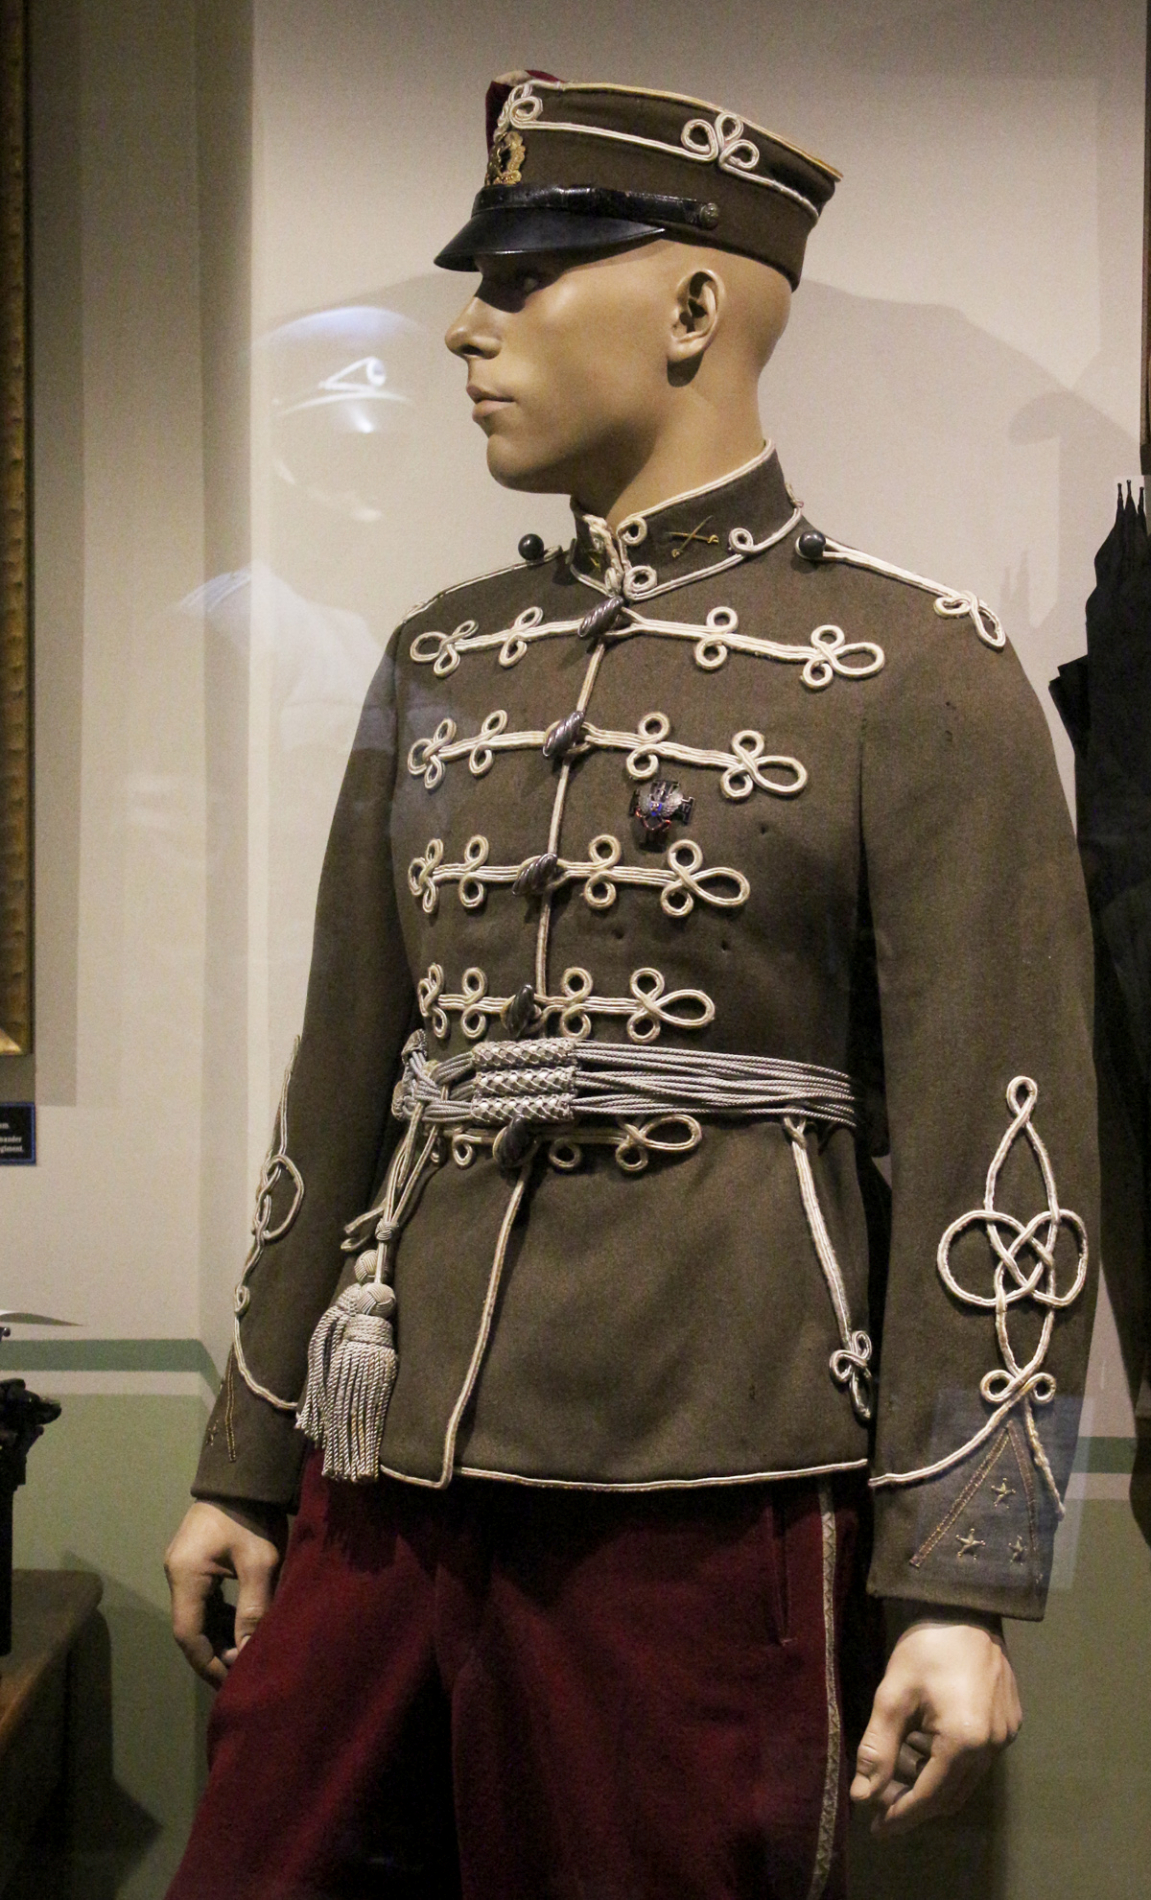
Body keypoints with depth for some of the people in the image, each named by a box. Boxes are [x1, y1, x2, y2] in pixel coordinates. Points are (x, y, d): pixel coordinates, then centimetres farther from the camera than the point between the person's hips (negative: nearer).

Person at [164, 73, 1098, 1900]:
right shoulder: (441, 664, 13)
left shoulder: (918, 674, -5)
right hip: (386, 1479, 6)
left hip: (695, 1499, -5)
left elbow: (1003, 1147, -9)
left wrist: (960, 1586, -13)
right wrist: (244, 1467, 16)